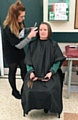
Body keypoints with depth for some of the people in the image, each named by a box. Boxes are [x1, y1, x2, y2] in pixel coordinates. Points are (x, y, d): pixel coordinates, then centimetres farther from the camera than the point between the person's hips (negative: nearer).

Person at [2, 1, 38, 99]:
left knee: (24, 69, 18)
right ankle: (14, 91, 35)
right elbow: (18, 45, -30)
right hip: (11, 55, -6)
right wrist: (30, 36, -34)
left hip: (20, 52, 7)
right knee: (12, 72, 14)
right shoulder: (8, 29, -33)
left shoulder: (19, 22, -12)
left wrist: (29, 29, -7)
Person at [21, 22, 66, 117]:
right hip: (35, 72, 1)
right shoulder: (32, 44, 6)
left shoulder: (53, 44, 3)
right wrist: (31, 72, -13)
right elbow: (28, 61, 4)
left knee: (50, 91, -25)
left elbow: (58, 60, -1)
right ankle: (31, 106, 8)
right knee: (29, 90, -22)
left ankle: (47, 106, 7)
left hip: (49, 73, -1)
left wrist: (51, 72, -16)